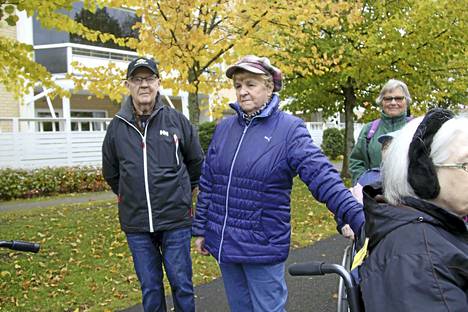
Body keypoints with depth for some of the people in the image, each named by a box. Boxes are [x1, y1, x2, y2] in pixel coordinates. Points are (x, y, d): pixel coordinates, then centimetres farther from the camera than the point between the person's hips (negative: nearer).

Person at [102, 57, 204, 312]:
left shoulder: (177, 121, -2)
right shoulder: (117, 127, 2)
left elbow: (197, 163, 10)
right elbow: (111, 174, 16)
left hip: (175, 221, -1)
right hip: (136, 224, 2)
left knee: (181, 284, 8)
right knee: (150, 287, 12)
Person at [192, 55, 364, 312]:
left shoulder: (288, 129, -11)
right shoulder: (224, 127, 4)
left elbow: (323, 177, -20)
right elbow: (207, 183, 9)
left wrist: (359, 220, -31)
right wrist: (200, 229, 11)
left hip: (263, 248, -5)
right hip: (223, 243, 5)